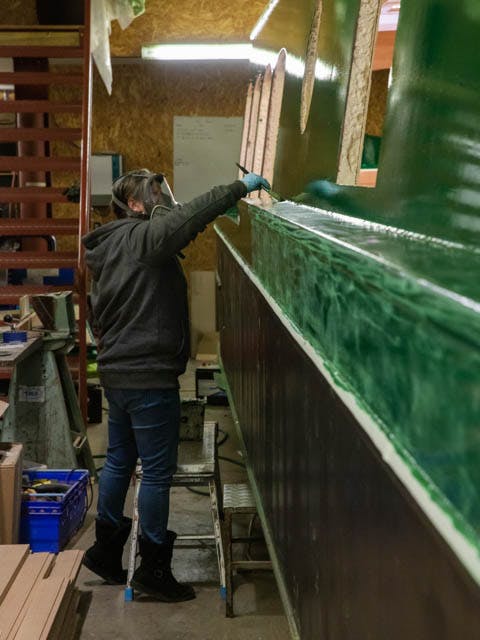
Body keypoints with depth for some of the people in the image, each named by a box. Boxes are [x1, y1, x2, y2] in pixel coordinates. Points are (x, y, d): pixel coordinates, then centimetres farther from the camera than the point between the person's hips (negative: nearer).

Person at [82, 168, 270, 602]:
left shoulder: (109, 246, 15)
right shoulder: (140, 236, -15)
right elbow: (184, 217, -29)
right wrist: (239, 188, -24)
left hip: (116, 372, 10)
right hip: (149, 375, -10)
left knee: (119, 460, 20)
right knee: (158, 471, 0)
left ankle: (106, 551, 32)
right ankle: (153, 569, 10)